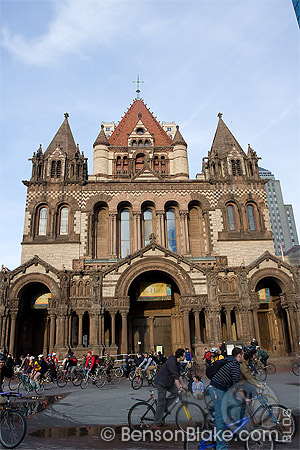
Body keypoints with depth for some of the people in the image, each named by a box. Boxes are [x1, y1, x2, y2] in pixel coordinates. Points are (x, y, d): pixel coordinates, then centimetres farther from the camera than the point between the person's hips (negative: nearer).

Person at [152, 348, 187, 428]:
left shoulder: (177, 362, 4)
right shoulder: (171, 362, -27)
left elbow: (179, 374, 13)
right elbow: (175, 377, -27)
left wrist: (183, 385, 14)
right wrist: (179, 387, -26)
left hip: (168, 382, 9)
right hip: (161, 383, -9)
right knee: (161, 403, -4)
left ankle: (164, 407, 11)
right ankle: (156, 424, 6)